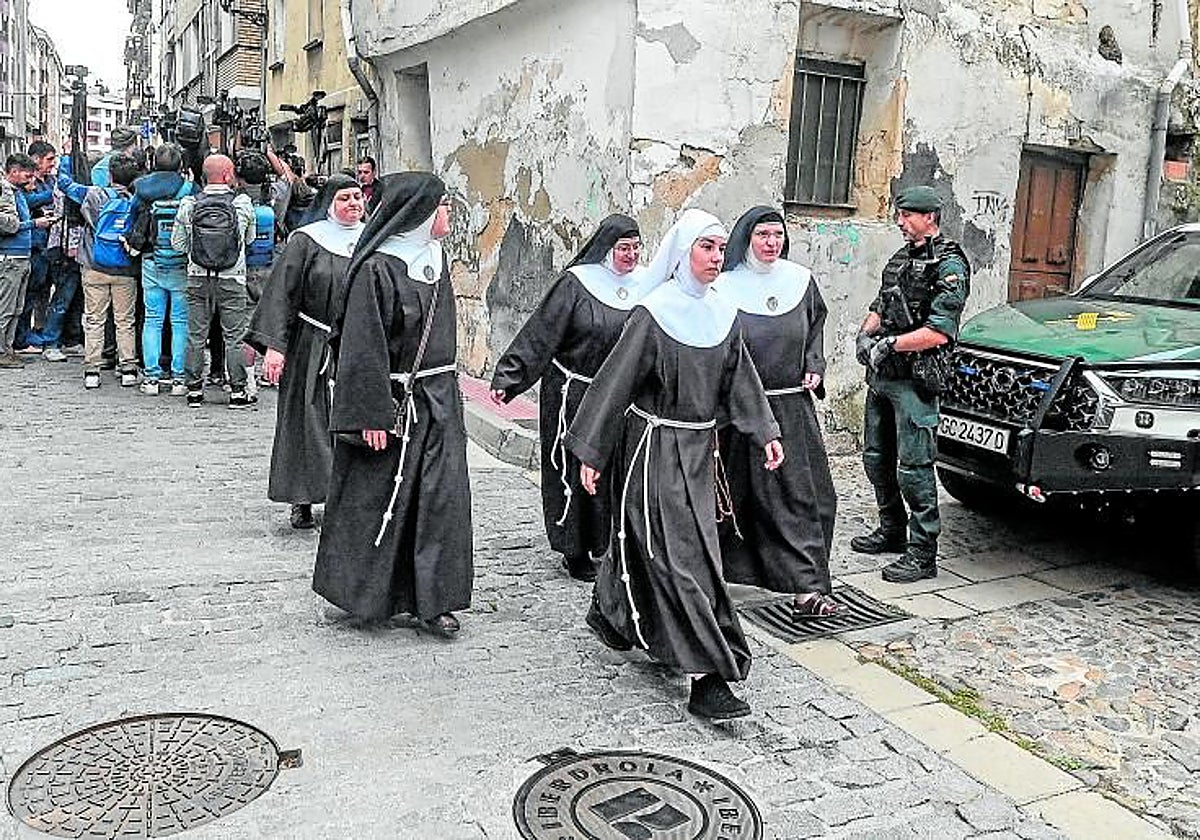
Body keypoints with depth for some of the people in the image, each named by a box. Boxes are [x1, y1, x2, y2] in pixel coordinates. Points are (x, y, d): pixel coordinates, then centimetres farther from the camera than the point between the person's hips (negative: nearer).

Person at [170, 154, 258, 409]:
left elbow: (178, 244, 3)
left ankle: (194, 390, 14)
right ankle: (237, 391, 7)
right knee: (234, 336, 5)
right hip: (232, 280, -2)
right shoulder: (242, 204, -7)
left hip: (198, 279, 2)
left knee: (196, 335, 9)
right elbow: (250, 238, 6)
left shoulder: (188, 205, -3)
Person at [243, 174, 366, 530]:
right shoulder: (306, 241, -2)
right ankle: (302, 501, 10)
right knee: (308, 420, 0)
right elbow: (282, 294, -6)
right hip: (311, 348, -3)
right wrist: (274, 345, -14)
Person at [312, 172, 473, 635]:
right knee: (376, 499, 5)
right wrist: (372, 414, -19)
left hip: (438, 400, 7)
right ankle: (364, 592, 23)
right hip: (392, 401, -7)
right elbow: (364, 347, -16)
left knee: (442, 494, 3)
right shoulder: (377, 268, -14)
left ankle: (433, 599, 11)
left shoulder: (435, 257, 11)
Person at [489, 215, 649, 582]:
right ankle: (575, 551, 14)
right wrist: (508, 378, -14)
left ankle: (604, 545, 20)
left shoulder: (644, 286, 6)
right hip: (573, 396, -4)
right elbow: (540, 333, -10)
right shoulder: (576, 283, -7)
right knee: (576, 471, 2)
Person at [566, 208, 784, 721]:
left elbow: (740, 380, 14)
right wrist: (590, 453, -12)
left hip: (697, 448, 7)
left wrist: (766, 433, 5)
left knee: (644, 544, 18)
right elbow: (615, 381, -12)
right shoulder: (653, 313, -13)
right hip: (653, 444, -7)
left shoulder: (723, 316, 6)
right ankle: (707, 677, -5)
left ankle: (610, 615, 41)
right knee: (682, 556, -8)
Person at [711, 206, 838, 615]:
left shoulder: (801, 280, 6)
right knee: (741, 494, 7)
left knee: (802, 493, -1)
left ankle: (807, 586, 0)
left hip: (793, 406, 3)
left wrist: (814, 367, 5)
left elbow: (816, 326, 20)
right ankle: (740, 569, 26)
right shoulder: (725, 288, -5)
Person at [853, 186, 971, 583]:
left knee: (913, 467, -7)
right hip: (881, 375, 9)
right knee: (876, 458, 17)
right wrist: (865, 334, 2)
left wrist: (890, 344, -17)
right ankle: (892, 530, 32)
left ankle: (923, 554, 0)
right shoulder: (900, 257, 16)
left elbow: (939, 332, -20)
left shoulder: (949, 266, -10)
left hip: (914, 380, -9)